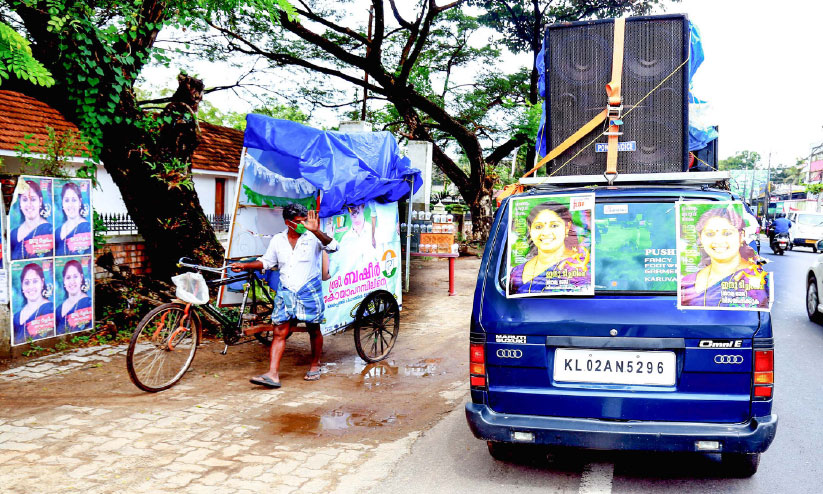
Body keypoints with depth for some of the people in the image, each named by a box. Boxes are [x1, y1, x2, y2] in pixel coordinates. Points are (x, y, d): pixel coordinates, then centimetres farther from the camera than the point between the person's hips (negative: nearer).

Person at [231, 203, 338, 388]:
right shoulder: (277, 240, 6)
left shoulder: (313, 238, -7)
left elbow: (332, 246, -25)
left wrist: (316, 231, -39)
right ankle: (273, 374, -6)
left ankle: (315, 365, 32)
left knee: (314, 331, 11)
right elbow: (267, 261, 20)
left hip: (309, 291, -3)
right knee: (279, 333, -4)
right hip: (286, 291, 3)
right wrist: (245, 266, 8)